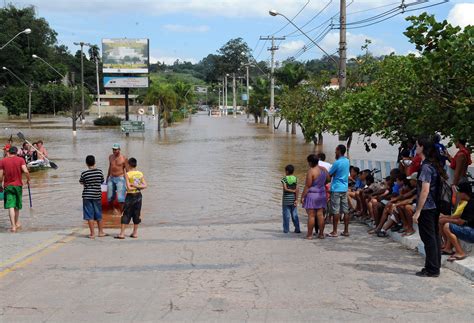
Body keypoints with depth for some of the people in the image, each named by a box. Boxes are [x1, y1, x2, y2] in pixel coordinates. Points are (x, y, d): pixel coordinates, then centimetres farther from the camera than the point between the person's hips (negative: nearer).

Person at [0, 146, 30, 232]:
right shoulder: (20, 160, -3)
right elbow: (25, 171, -16)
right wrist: (28, 179, 1)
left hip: (7, 186, -1)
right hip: (18, 185, 1)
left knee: (11, 206, -5)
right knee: (17, 206, 18)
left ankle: (13, 226, -13)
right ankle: (17, 223, 29)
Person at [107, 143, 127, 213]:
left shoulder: (123, 158, -7)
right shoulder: (110, 157, 8)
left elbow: (126, 169, -3)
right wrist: (107, 178, 24)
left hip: (120, 178, -5)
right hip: (111, 178, 5)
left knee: (120, 198, -10)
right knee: (110, 197, 7)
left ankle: (121, 213, -2)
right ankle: (112, 209, 29)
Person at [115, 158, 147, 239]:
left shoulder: (127, 174, -12)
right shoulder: (140, 174, 2)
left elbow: (128, 187, -17)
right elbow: (145, 185, 0)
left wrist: (134, 186, -1)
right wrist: (138, 186, -6)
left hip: (130, 196, -4)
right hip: (138, 195, 4)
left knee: (125, 215, 0)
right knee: (136, 214, 11)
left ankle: (122, 233, -2)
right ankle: (135, 233, 16)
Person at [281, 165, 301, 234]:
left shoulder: (284, 179, -7)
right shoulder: (295, 179, 1)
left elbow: (285, 188, -17)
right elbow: (297, 190, -4)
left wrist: (292, 190, -3)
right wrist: (296, 200, -5)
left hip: (286, 199, -3)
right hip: (293, 199, 3)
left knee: (286, 215, 2)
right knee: (295, 215, 8)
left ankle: (286, 229, 4)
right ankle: (297, 229, 8)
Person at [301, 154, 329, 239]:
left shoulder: (311, 171, -16)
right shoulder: (324, 169, 5)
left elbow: (307, 186, -16)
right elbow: (328, 180, 17)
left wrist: (302, 196, -10)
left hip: (311, 195, -7)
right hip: (322, 194, 7)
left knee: (311, 215, -2)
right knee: (320, 215, 9)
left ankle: (309, 235, 2)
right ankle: (321, 234, 11)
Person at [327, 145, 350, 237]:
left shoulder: (337, 163, -15)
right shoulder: (347, 161, 9)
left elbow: (329, 174, -7)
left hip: (336, 189, -7)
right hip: (345, 188, 7)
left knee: (335, 211, -4)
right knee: (345, 210, 8)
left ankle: (334, 232, -2)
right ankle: (346, 231, 11)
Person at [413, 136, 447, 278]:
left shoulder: (426, 167, -17)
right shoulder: (434, 165, 11)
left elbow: (425, 190, -21)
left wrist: (417, 211, -18)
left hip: (426, 208, -9)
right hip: (434, 207, 9)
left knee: (428, 239, -3)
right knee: (434, 237, 13)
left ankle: (432, 269, 2)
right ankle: (435, 266, 21)